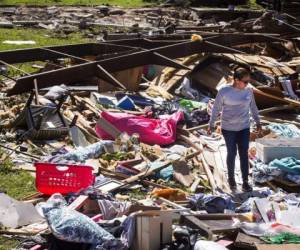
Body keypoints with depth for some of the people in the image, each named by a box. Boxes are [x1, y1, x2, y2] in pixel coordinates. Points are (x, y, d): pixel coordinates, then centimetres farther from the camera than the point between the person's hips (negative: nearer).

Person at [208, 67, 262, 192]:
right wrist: (211, 125, 0)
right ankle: (231, 178, 28)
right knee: (232, 153, 7)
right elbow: (216, 108, -5)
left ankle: (245, 182, 7)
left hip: (244, 128, 3)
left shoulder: (248, 91, -3)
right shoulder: (224, 91, -14)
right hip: (228, 128, -3)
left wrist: (258, 122, 18)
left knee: (244, 154, 2)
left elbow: (253, 107, 11)